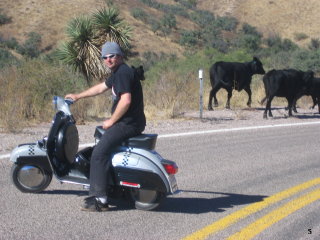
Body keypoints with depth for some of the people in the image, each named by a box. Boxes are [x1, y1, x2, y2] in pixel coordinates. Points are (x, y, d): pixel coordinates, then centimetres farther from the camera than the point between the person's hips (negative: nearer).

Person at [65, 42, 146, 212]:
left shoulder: (123, 72, -15)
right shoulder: (117, 72, 18)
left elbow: (126, 100, -25)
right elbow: (101, 87, 31)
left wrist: (111, 121, -16)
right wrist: (77, 96, 36)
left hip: (129, 124, -12)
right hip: (126, 122, 12)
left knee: (99, 153, -18)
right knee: (100, 136, 29)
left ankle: (100, 199, -21)